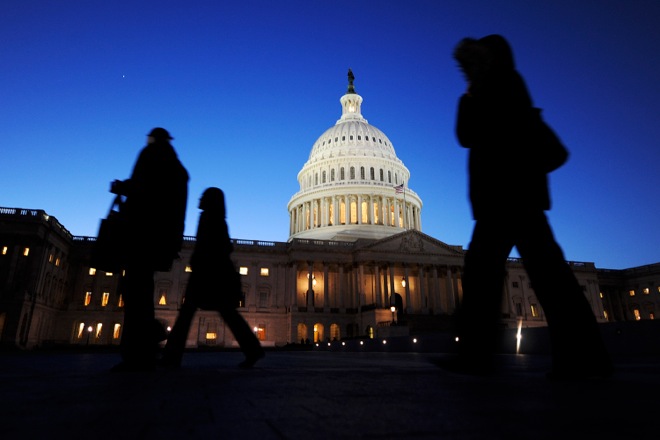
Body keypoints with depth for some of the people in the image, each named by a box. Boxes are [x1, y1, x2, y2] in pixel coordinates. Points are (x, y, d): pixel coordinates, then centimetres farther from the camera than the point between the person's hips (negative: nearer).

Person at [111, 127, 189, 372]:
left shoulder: (152, 154, 1)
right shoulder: (177, 168, 23)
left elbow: (140, 188, -14)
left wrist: (120, 187, 4)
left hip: (145, 229, -8)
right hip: (164, 233, 8)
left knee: (134, 288, -8)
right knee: (138, 287, 14)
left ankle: (138, 356, -9)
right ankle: (149, 334, 9)